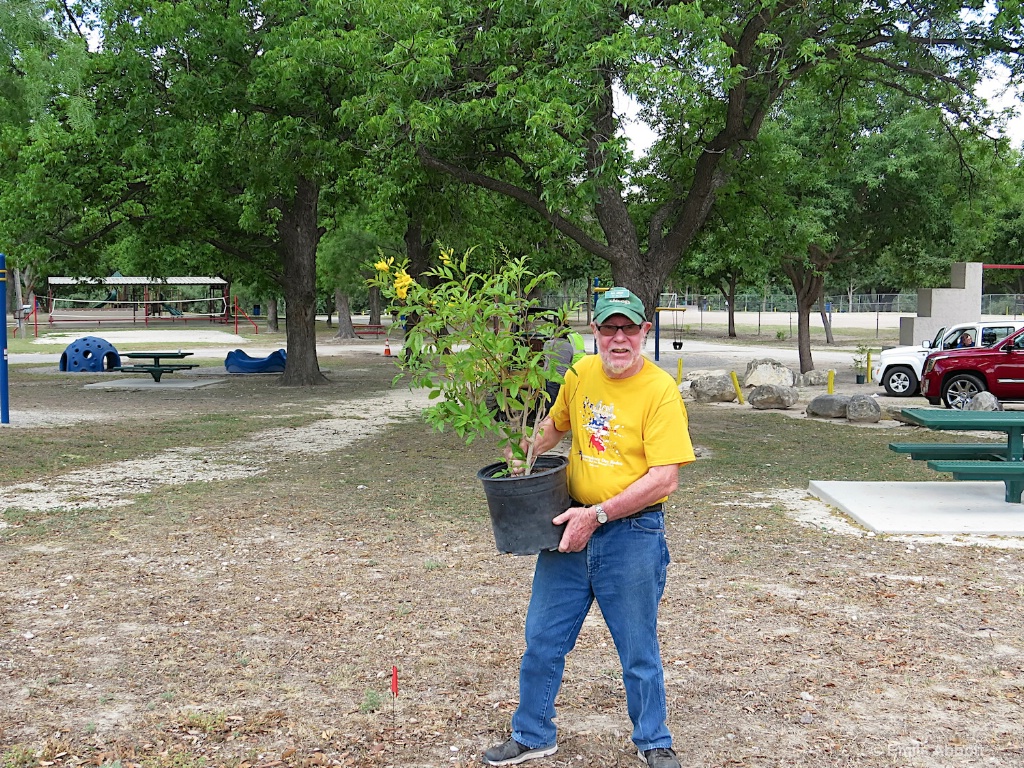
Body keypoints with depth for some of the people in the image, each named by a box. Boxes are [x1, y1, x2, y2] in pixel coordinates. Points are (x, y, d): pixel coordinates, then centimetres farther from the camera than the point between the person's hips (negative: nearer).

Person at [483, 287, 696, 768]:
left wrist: (597, 515, -22)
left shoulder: (660, 391, -15)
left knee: (639, 651, 10)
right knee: (542, 638, 12)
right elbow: (557, 424, 22)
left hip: (632, 534, -5)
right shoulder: (580, 374, 1)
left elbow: (665, 478, -20)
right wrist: (525, 453, 3)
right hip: (571, 524, 5)